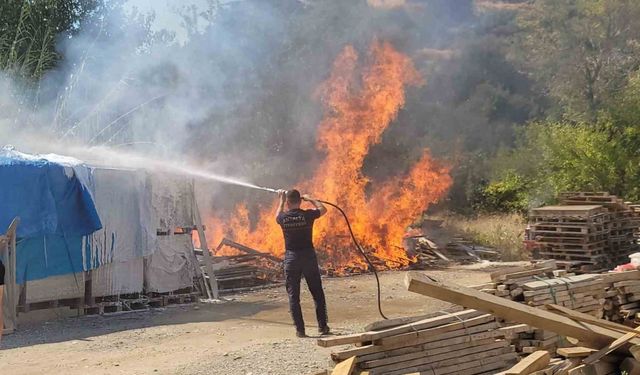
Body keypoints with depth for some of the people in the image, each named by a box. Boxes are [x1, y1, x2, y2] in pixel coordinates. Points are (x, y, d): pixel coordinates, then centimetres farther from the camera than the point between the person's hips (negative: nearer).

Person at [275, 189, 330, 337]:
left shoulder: (283, 218, -6)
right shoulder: (307, 215, -8)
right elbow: (323, 209, 13)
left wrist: (281, 200, 31)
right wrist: (310, 199, 23)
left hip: (291, 258, 0)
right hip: (309, 256, 0)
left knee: (293, 296, 6)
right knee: (317, 293, 12)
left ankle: (300, 329, 3)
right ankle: (322, 326, 12)